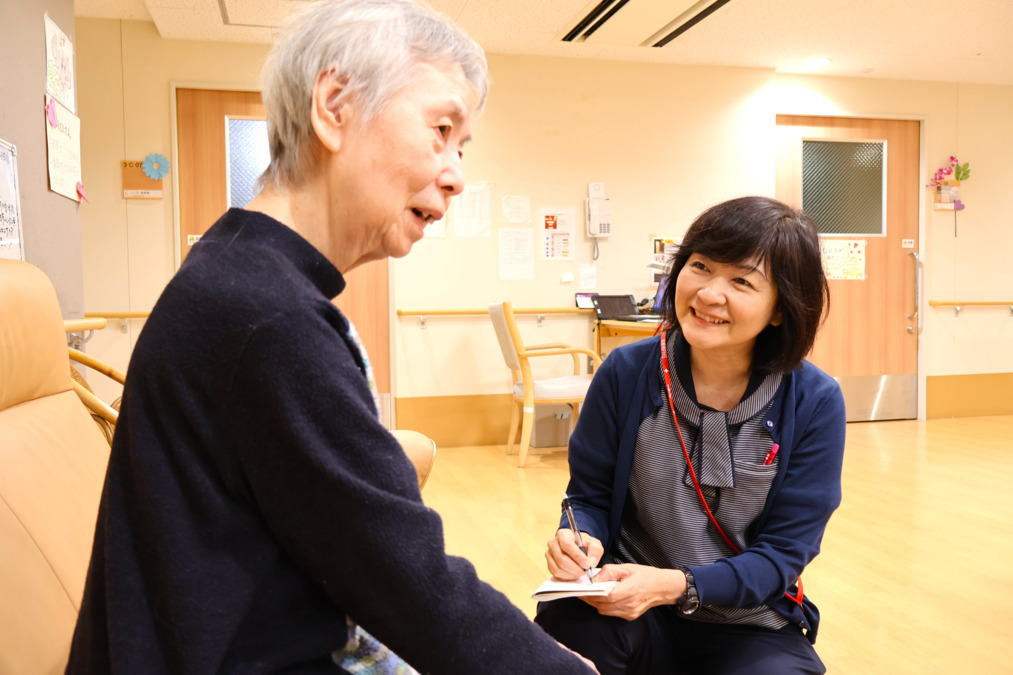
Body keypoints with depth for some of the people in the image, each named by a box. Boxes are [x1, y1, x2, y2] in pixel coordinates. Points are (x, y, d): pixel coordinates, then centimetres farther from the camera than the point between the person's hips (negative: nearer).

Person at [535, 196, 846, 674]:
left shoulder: (814, 402, -11)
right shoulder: (626, 372, -8)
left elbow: (783, 550, -10)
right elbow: (589, 494, 1)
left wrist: (677, 587, -26)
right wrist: (581, 536, -23)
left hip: (749, 624, 1)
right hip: (630, 603, 0)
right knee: (565, 623, -31)